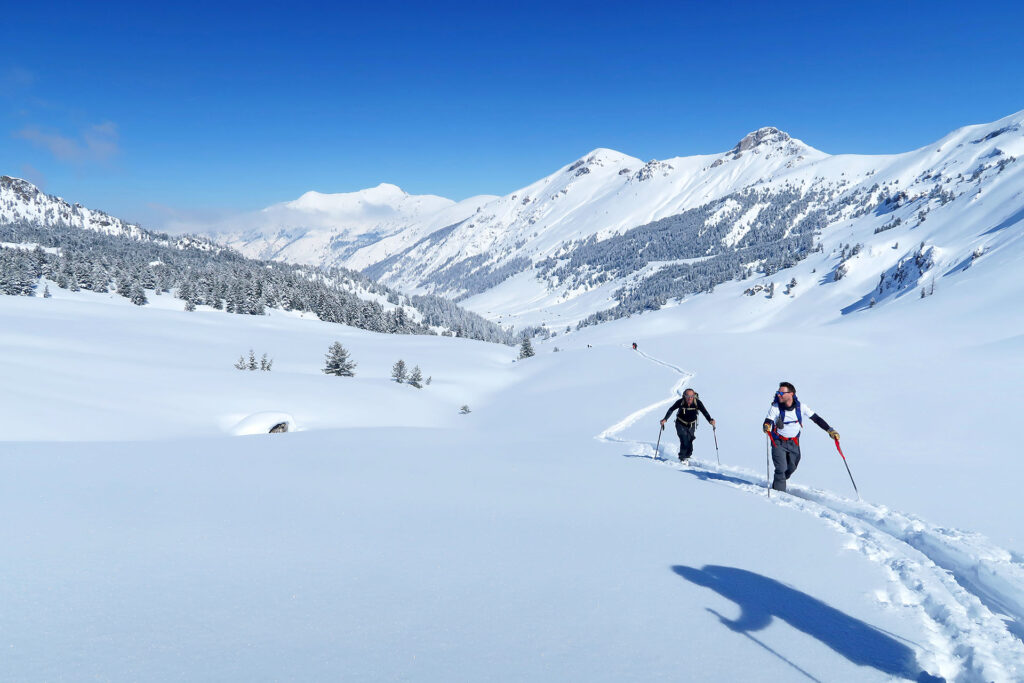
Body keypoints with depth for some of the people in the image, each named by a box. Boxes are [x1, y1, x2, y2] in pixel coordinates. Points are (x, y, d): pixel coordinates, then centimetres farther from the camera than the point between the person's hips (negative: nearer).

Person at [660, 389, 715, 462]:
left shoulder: (697, 403, -20)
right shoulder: (680, 402, -22)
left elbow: (704, 412, -24)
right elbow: (671, 410, -13)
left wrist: (710, 420, -41)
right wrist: (665, 419, -24)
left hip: (692, 425, 2)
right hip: (681, 424, -2)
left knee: (690, 442, 2)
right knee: (684, 441, -18)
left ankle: (687, 457, 28)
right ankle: (682, 458, 0)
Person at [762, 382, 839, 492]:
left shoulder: (801, 407, -14)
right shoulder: (775, 407, -19)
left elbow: (816, 419, -6)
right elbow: (768, 421, -25)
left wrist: (830, 430, -12)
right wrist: (766, 426, -49)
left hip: (794, 443, 3)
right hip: (778, 442, -3)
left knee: (791, 468, 15)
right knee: (781, 469, -13)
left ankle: (776, 486, 41)